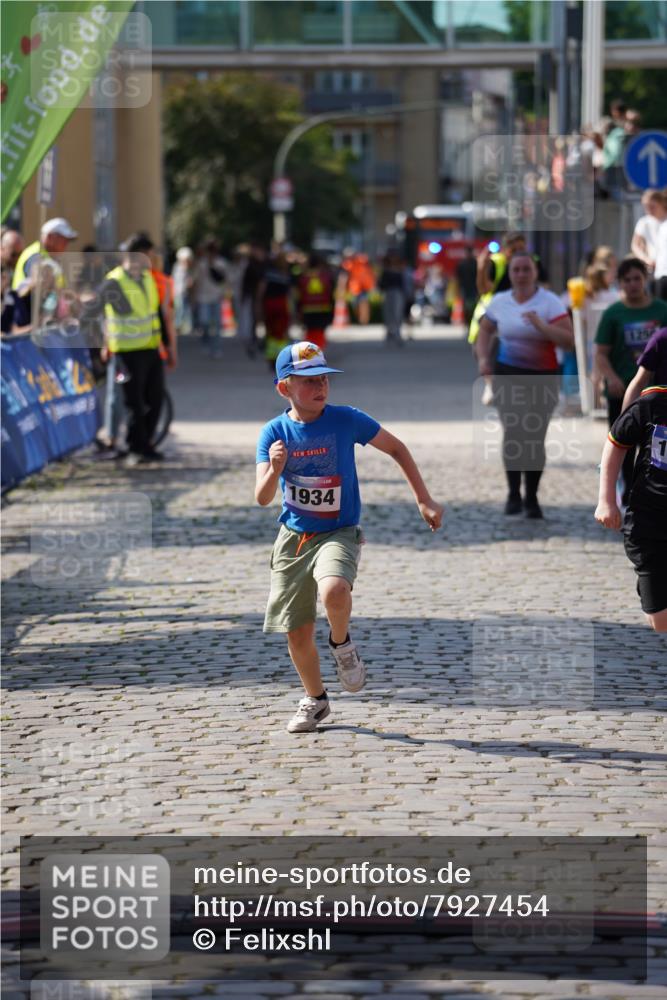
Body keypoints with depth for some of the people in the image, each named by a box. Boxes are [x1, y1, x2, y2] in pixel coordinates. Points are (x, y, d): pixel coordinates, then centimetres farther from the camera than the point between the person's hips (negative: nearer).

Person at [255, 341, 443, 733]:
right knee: (298, 634, 7)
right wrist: (275, 469, -31)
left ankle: (342, 644, -3)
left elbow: (396, 449, 3)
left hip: (339, 534, -3)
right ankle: (315, 700, 33)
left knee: (334, 590, -35)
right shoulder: (274, 432, -5)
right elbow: (262, 498, -10)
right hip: (293, 538, 3)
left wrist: (425, 500, 2)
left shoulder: (346, 420, -10)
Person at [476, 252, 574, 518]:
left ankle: (531, 498, 18)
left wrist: (541, 326, -27)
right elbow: (485, 330, 22)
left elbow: (568, 341, -14)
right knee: (513, 431, -13)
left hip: (543, 377, -1)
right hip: (507, 375, 1)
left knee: (536, 438, 4)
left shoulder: (550, 302, -6)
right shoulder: (499, 302, 4)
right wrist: (483, 358, 5)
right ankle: (513, 494, -3)